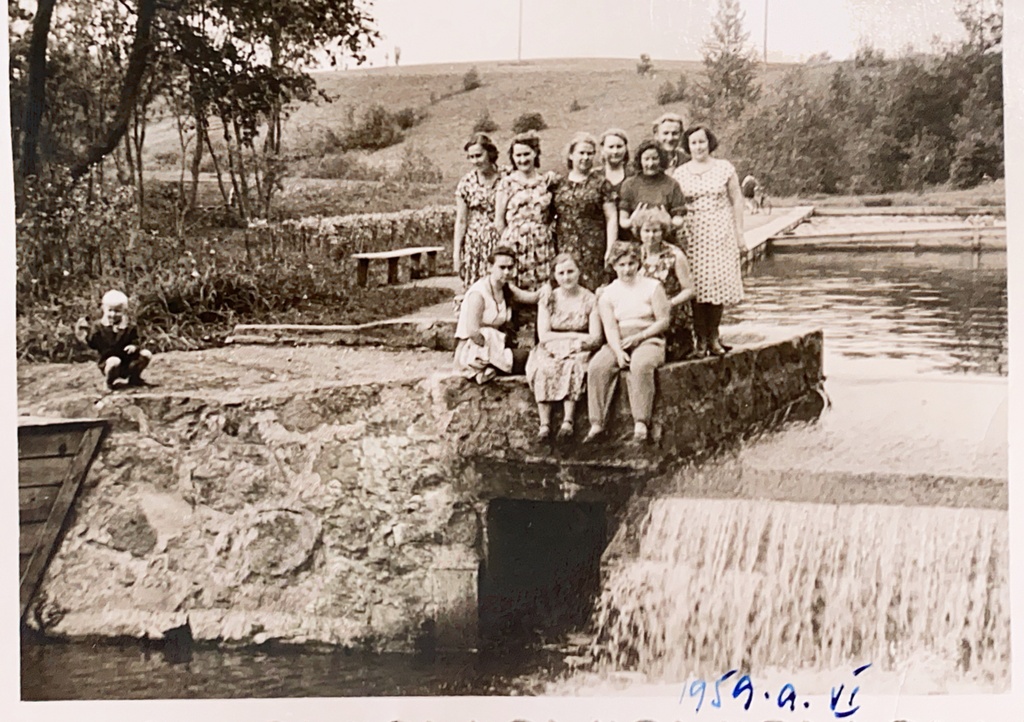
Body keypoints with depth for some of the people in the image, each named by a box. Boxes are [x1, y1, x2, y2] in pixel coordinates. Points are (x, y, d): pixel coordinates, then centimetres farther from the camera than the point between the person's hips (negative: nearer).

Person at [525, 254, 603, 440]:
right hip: (551, 351, 1)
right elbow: (544, 335, -3)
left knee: (573, 366, -35)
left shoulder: (589, 300, 4)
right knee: (543, 367, -32)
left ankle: (567, 421, -42)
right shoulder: (548, 300, 8)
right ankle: (544, 424, -39)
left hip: (579, 352, -1)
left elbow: (595, 338, -3)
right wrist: (575, 336, -9)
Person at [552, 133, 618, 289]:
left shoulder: (600, 183, 4)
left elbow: (611, 218, 0)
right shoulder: (559, 184, 12)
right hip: (563, 251, 3)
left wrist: (610, 251, -7)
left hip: (593, 252, -3)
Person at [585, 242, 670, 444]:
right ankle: (597, 423, -30)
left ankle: (641, 424, -38)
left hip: (648, 341, -3)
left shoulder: (652, 287, 6)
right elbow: (610, 328, -1)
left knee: (640, 365, -37)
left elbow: (664, 321, 1)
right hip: (618, 344, 3)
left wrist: (638, 337, -12)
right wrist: (619, 352, -19)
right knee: (597, 366, -27)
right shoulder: (607, 295, 11)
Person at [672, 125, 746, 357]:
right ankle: (701, 338, 2)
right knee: (696, 285, -5)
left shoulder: (725, 168, 7)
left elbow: (736, 201, 8)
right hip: (693, 233, 0)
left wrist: (740, 234, 4)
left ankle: (713, 335, 7)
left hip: (720, 233, 0)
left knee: (718, 281, -4)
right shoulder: (680, 173, 7)